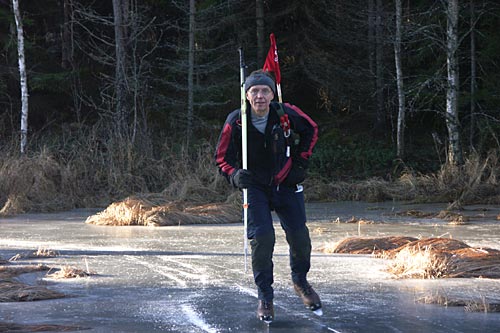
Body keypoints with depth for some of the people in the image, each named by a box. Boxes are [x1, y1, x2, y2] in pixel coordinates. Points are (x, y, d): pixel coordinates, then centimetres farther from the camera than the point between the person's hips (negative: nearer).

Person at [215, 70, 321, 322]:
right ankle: (265, 297, 0)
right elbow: (222, 158, -8)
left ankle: (300, 282, 29)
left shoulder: (285, 114, -14)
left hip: (286, 184, 2)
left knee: (299, 237, -2)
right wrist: (234, 175, -28)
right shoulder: (235, 122, -17)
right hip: (254, 186, -2)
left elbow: (310, 130, 7)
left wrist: (301, 161, 2)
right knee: (262, 237, -17)